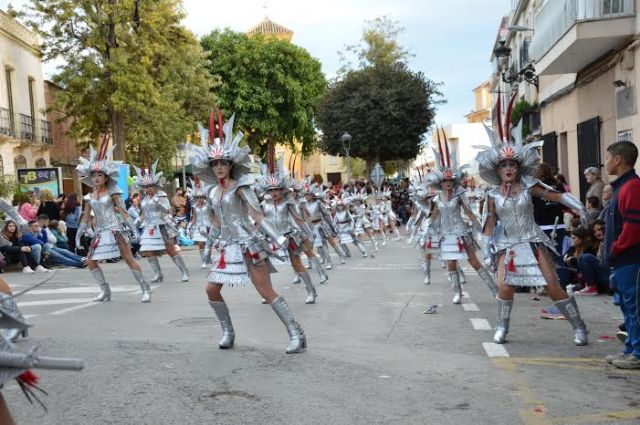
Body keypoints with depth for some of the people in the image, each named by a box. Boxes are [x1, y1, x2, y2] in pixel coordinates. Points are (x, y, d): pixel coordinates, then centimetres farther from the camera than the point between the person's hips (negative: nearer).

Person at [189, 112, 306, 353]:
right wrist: (208, 245, 29)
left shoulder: (240, 187, -9)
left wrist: (278, 238, -24)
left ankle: (296, 334, -5)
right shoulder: (213, 192, 11)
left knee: (266, 291, -9)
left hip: (248, 244, -7)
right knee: (212, 289, 4)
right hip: (227, 246, 7)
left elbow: (257, 215, -16)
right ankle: (228, 332, 20)